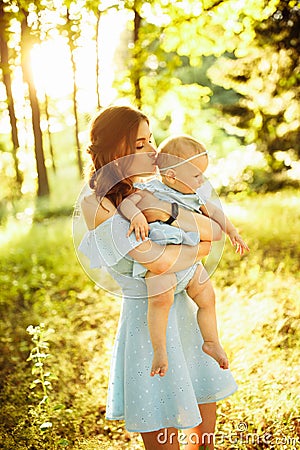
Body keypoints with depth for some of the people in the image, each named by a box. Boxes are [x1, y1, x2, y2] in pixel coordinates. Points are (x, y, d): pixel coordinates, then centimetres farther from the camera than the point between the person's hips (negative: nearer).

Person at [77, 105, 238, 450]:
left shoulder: (155, 192, 6)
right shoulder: (96, 204, -16)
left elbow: (213, 229, -4)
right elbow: (159, 262, -24)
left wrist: (169, 212, -21)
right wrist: (198, 249, -7)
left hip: (182, 312, 7)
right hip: (146, 320, -7)